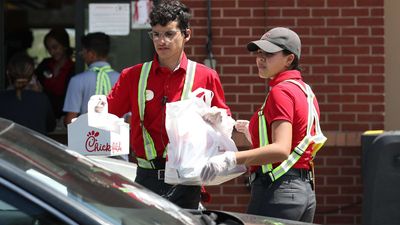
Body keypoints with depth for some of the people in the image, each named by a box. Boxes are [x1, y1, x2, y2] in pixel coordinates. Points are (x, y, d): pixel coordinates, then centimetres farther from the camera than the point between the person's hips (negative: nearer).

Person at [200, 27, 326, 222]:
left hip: (278, 191, -10)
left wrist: (230, 159, -34)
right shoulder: (305, 91, 16)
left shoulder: (281, 91, -12)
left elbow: (281, 150, -25)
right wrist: (253, 132, 27)